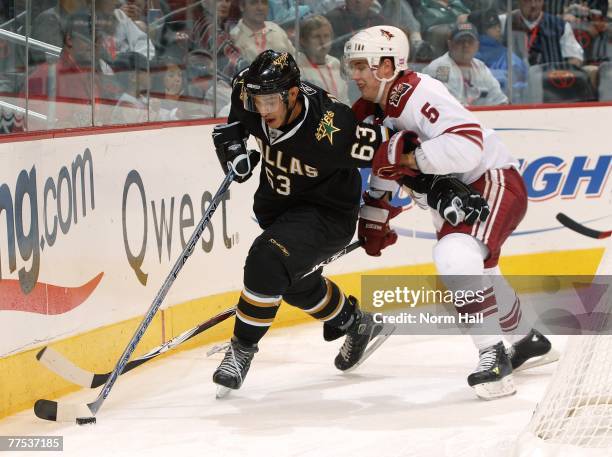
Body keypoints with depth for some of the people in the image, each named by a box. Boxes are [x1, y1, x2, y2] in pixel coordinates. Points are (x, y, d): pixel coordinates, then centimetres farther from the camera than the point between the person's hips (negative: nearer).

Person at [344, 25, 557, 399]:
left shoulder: (419, 94, -26)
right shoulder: (372, 110, 4)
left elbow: (468, 145, -39)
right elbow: (385, 162, 22)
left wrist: (410, 156, -37)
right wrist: (374, 216, 22)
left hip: (494, 183, -11)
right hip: (454, 198, 11)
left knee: (454, 255, -33)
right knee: (476, 270, 28)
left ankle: (494, 354, -29)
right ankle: (528, 340, 52)